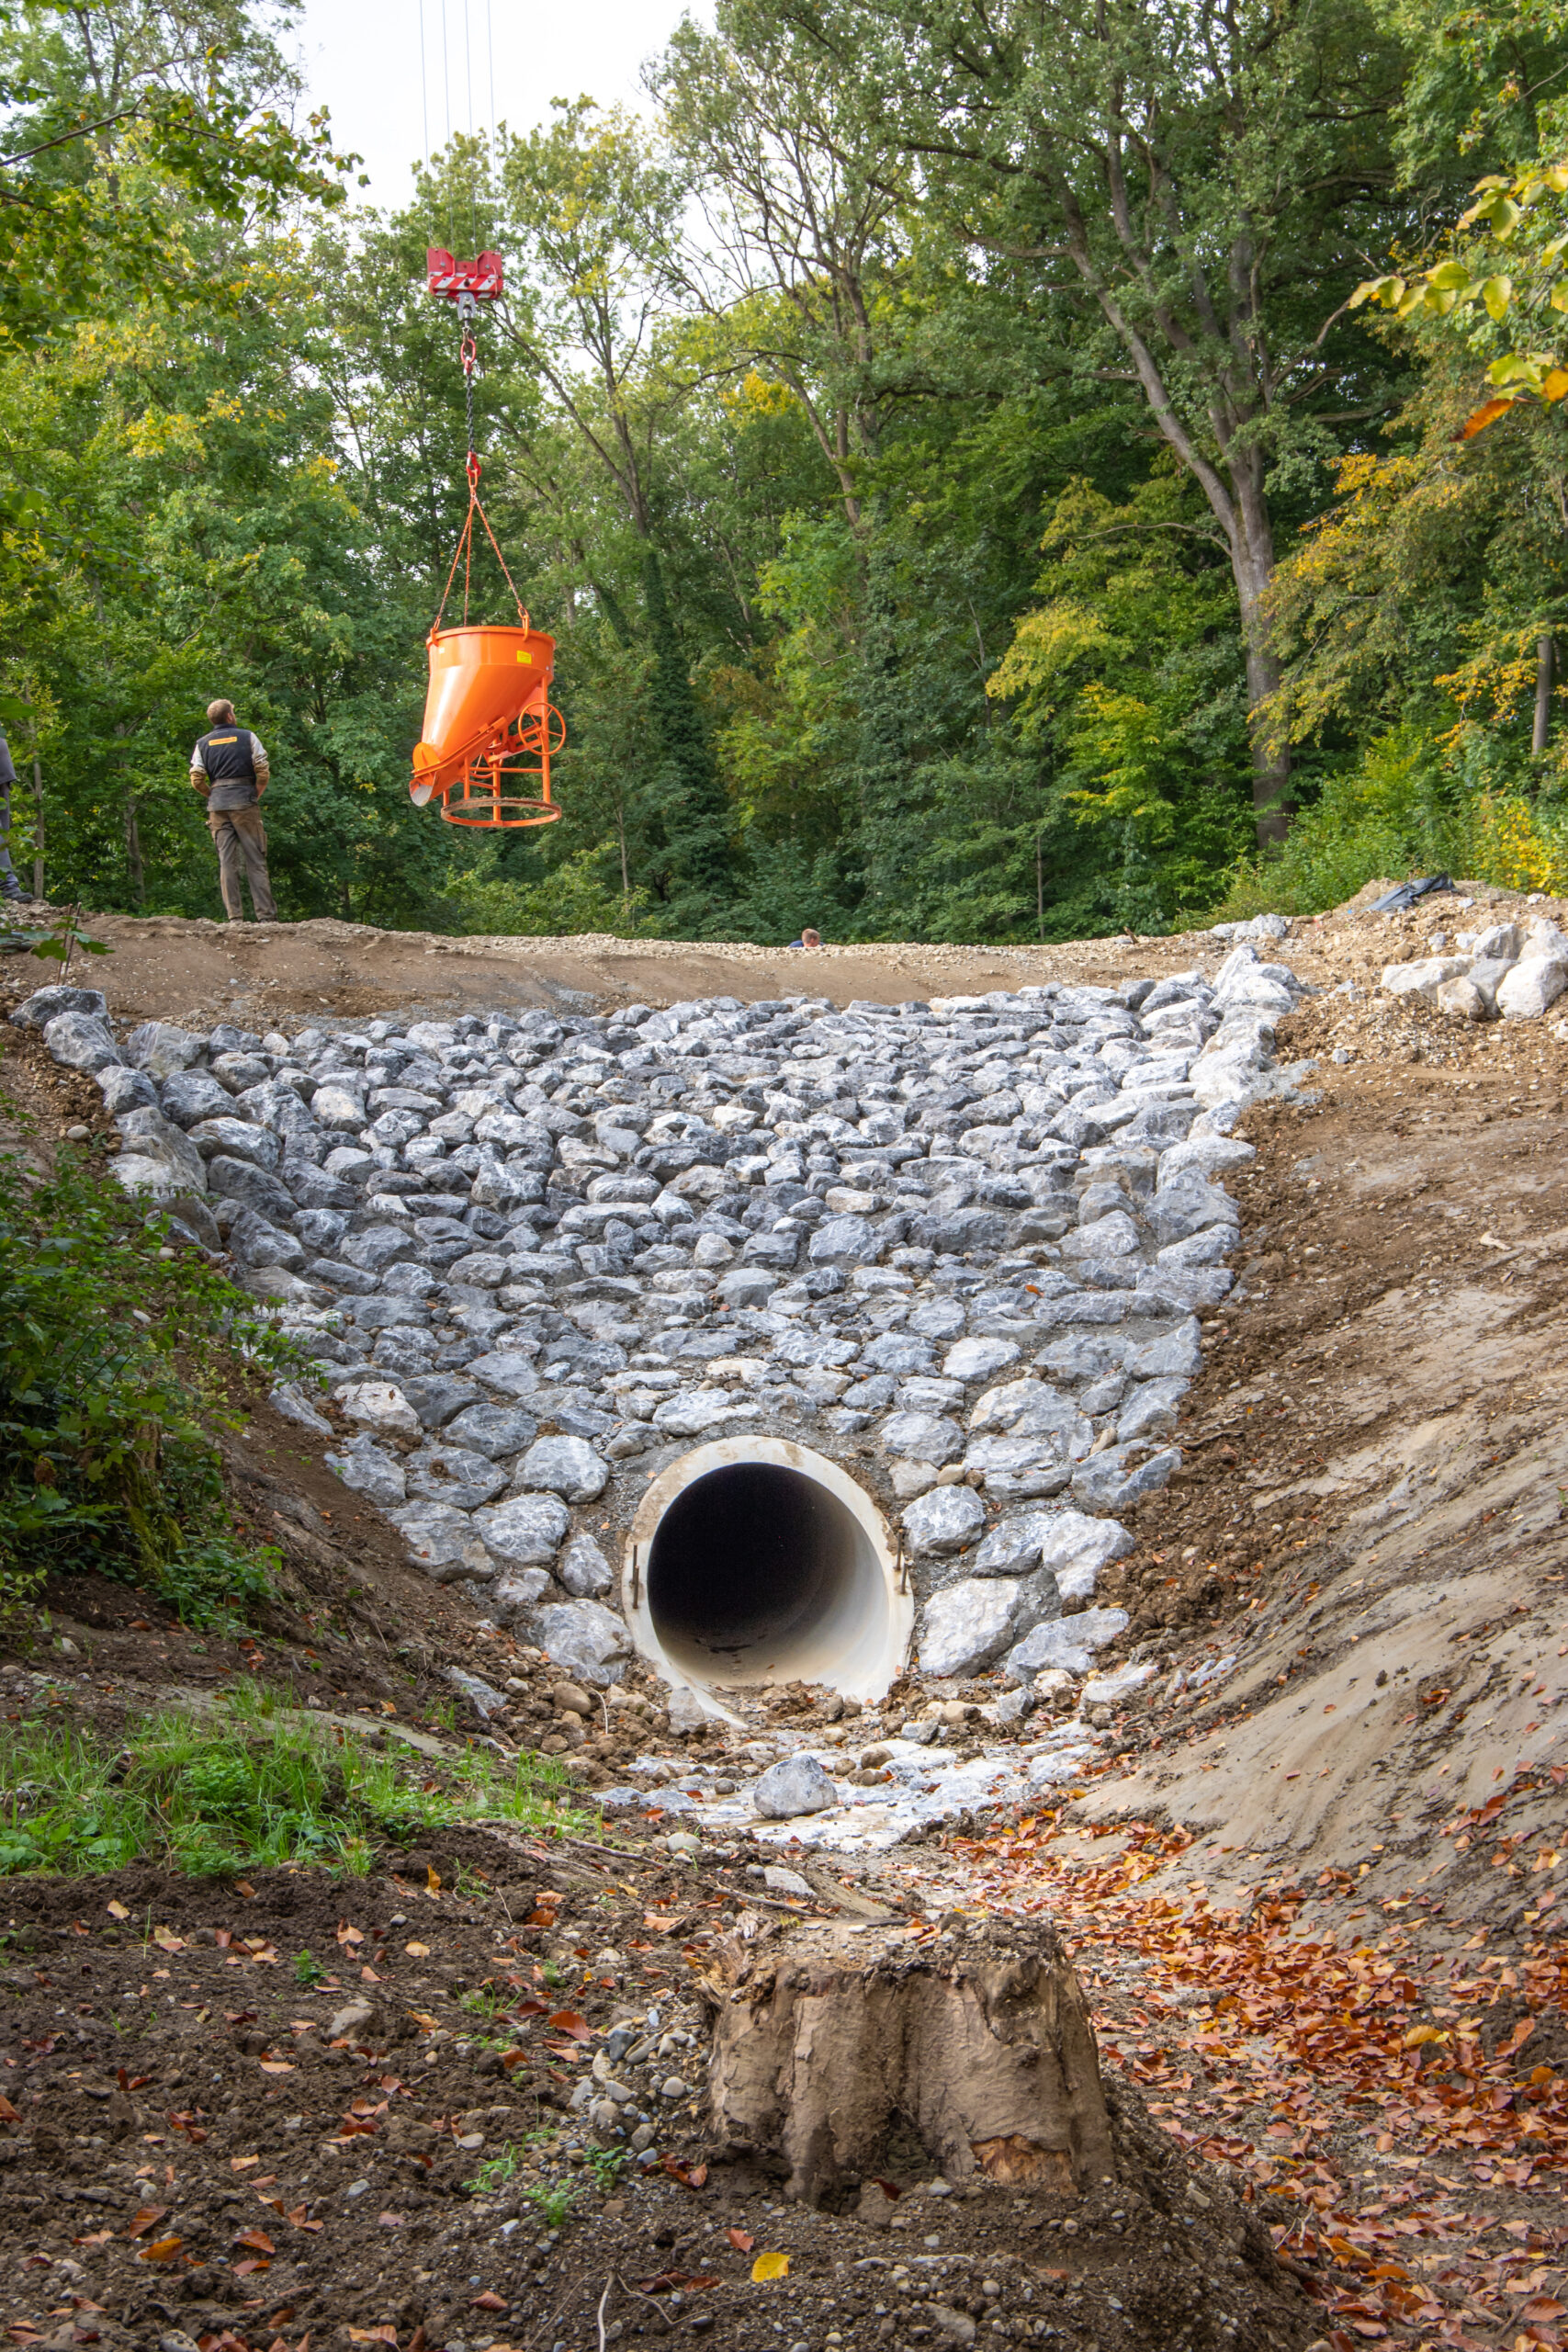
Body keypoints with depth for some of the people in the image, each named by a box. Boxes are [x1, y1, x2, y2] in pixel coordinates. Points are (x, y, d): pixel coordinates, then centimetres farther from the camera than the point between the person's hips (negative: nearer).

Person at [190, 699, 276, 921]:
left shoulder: (203, 743, 10)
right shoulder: (247, 737, 3)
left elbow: (196, 781, 2)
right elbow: (264, 773, -5)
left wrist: (213, 796, 16)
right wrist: (256, 795, 9)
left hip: (217, 805, 3)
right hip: (244, 802, -2)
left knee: (227, 862, 3)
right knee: (255, 861, -1)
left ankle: (234, 917, -1)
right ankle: (265, 915, -5)